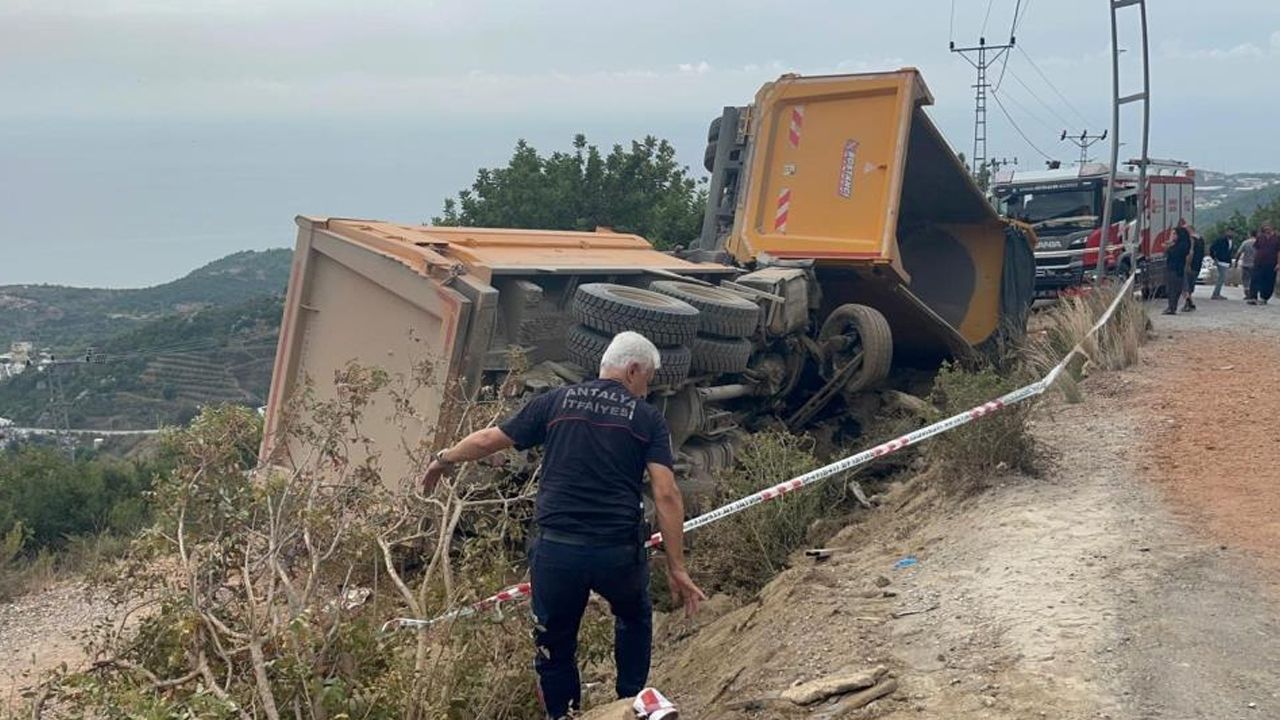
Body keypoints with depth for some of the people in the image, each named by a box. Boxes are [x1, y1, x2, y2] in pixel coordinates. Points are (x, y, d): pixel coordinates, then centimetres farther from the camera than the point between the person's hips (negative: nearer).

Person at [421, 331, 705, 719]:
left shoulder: (556, 401, 8)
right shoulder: (648, 418, 4)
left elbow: (487, 440, 12)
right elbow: (666, 495, -5)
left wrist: (443, 459, 31)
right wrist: (677, 569, -1)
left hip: (555, 549, 0)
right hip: (618, 552, 0)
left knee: (555, 645, 18)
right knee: (634, 620, 31)